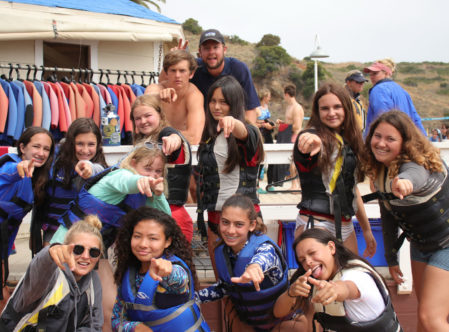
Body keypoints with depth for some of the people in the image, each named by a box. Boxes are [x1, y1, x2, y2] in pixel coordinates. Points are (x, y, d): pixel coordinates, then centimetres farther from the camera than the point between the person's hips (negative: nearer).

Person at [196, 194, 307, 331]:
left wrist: (255, 265, -74)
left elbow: (264, 256, -53)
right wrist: (194, 297, -3)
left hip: (280, 320, -3)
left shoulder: (266, 247, -27)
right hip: (242, 319, 4)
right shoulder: (221, 251, -10)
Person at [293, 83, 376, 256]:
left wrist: (367, 229, 22)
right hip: (316, 223, -7)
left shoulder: (349, 141, 13)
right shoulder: (314, 136, -7)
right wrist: (308, 143, -58)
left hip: (345, 226, 7)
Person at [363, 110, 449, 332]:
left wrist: (404, 182, -78)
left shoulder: (416, 164, -28)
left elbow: (416, 175, -55)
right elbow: (388, 215, 6)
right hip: (420, 244, 8)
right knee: (426, 312, 18)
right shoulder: (380, 171, -4)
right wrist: (391, 257, 9)